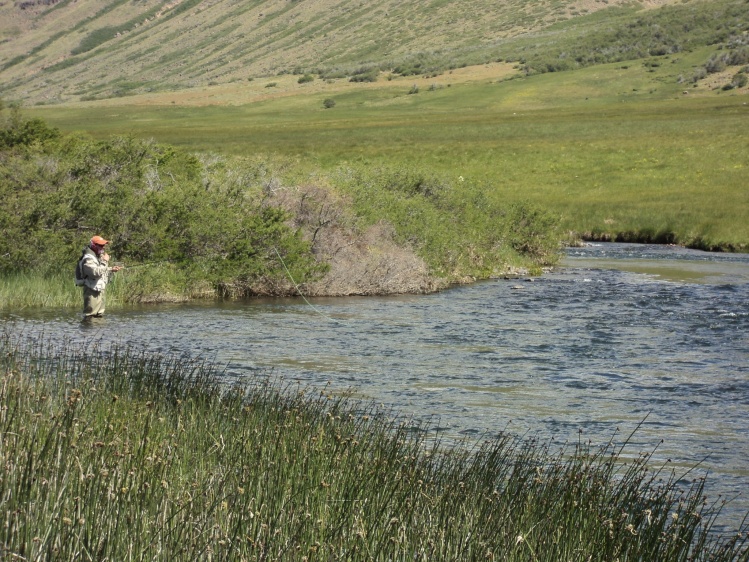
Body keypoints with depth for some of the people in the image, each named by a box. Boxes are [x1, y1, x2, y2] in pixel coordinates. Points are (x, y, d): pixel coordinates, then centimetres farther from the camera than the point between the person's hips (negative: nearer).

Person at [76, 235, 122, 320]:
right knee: (89, 317, -11)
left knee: (99, 316, 17)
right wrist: (104, 262, -22)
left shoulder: (97, 256, 15)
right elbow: (96, 272, -30)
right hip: (92, 291, -11)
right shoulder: (88, 259, -17)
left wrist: (111, 270, 9)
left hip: (99, 290, 11)